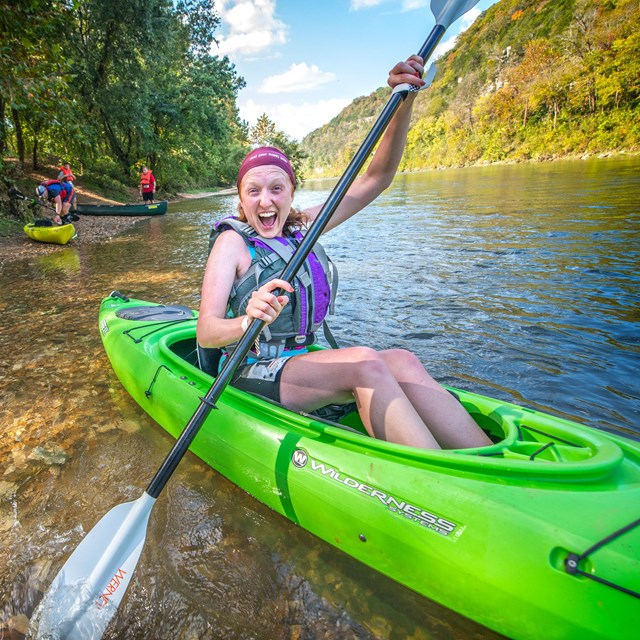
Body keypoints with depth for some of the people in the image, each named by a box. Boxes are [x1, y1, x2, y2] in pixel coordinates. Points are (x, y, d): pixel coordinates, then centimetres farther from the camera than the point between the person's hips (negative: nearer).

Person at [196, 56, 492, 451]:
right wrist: (248, 321, -41)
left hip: (300, 363, 6)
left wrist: (405, 100, -6)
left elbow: (377, 178, 4)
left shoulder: (304, 226, 8)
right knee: (367, 364, -30)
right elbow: (205, 333, -19)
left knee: (401, 362, -21)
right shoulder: (232, 241, -8)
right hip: (248, 376, -5)